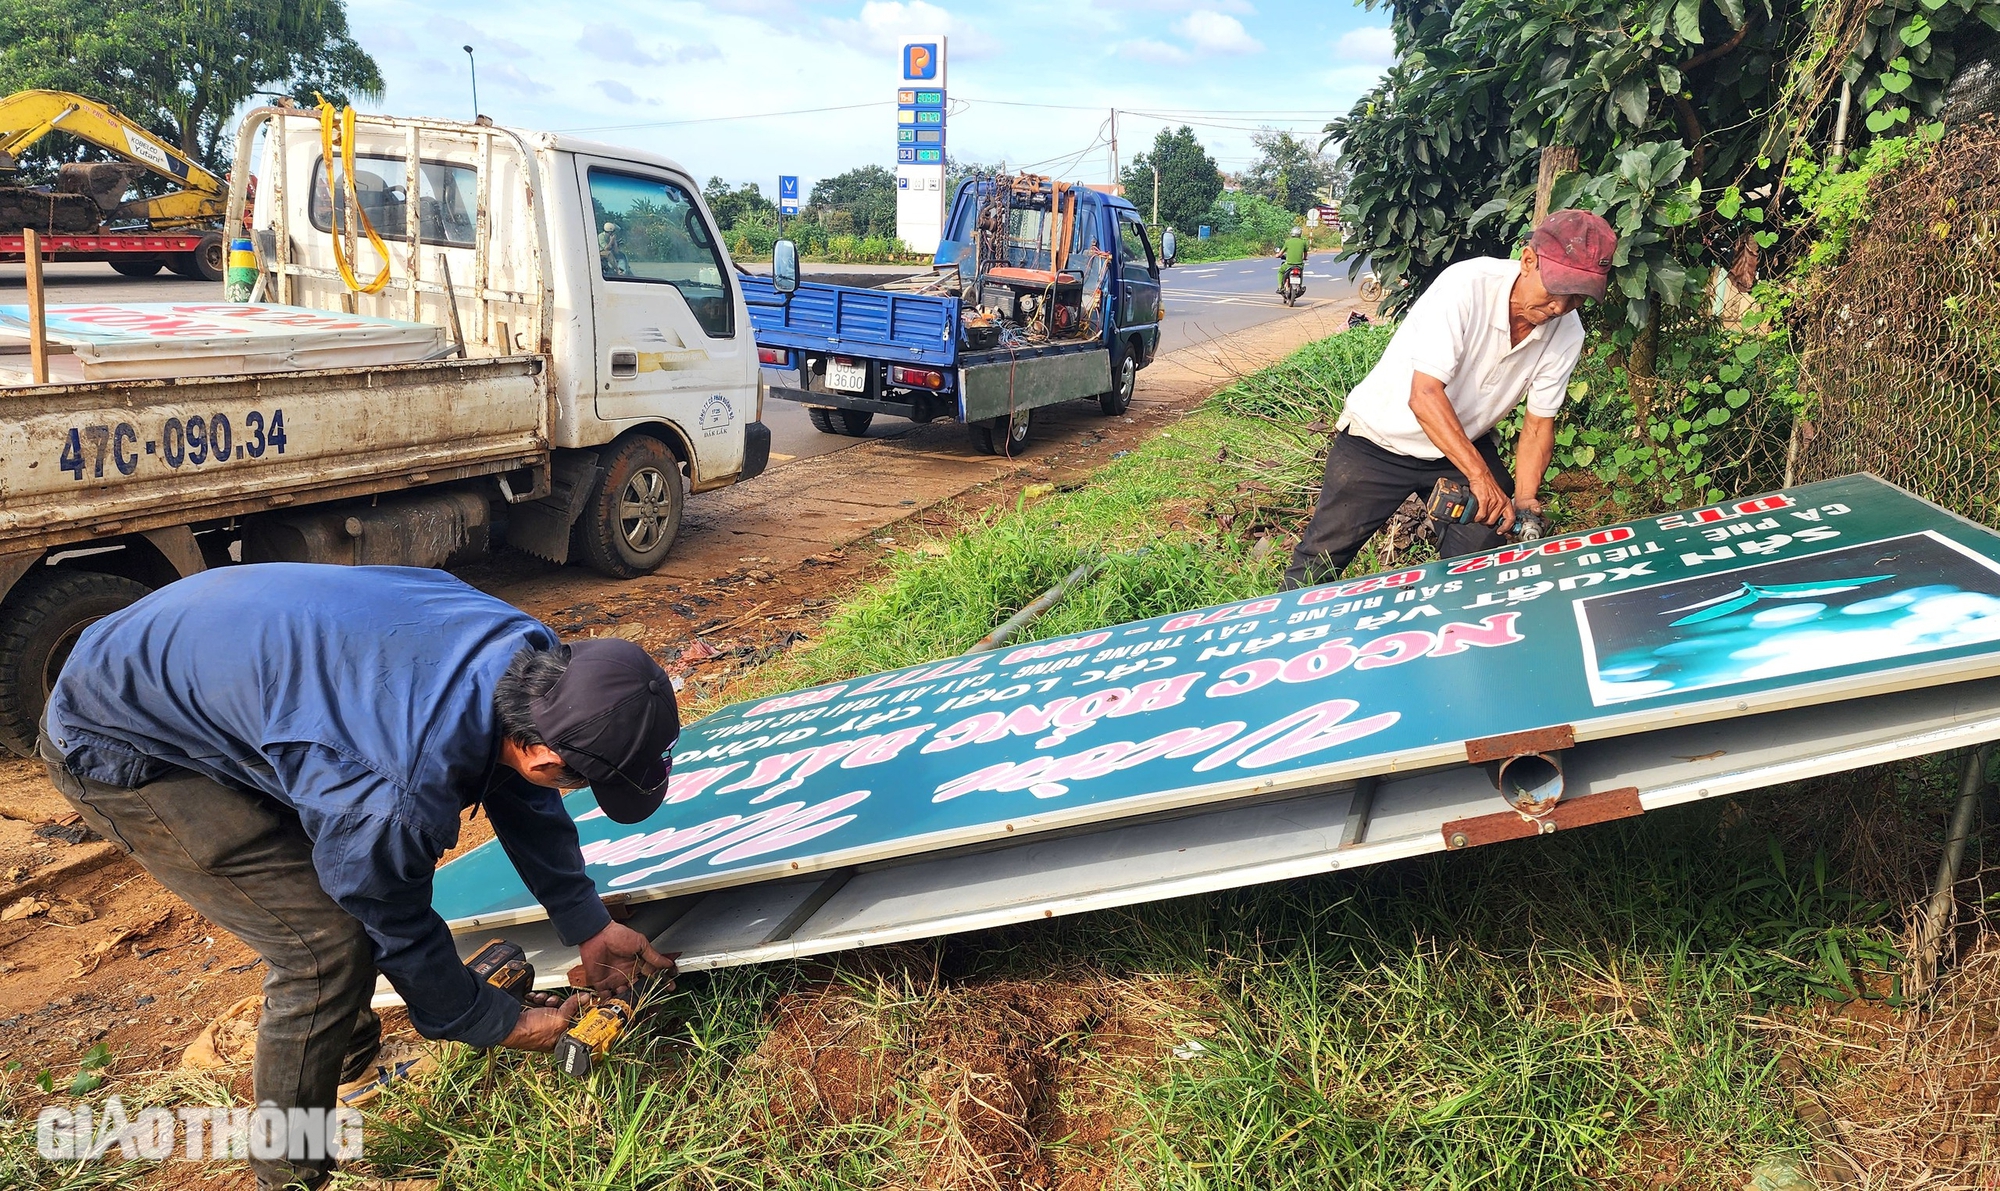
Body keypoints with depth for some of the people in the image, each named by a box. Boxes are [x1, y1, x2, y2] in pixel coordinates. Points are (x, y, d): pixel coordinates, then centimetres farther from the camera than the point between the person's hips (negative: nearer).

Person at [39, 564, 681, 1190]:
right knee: (326, 946, -11)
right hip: (119, 747, -8)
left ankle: (345, 1039, 41)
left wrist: (589, 927, 9)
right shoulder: (405, 792, -39)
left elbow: (524, 801, 2)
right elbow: (398, 929, -17)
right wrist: (499, 1024, -1)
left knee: (362, 879, 16)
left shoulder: (533, 654, -18)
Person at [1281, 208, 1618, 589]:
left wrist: (1524, 498, -20)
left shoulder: (1567, 333, -12)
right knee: (1320, 562, 0)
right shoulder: (1466, 286, -29)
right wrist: (1480, 476, -40)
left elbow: (1538, 423, -4)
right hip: (1380, 440, -5)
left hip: (1464, 443, 5)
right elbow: (1424, 395, -35)